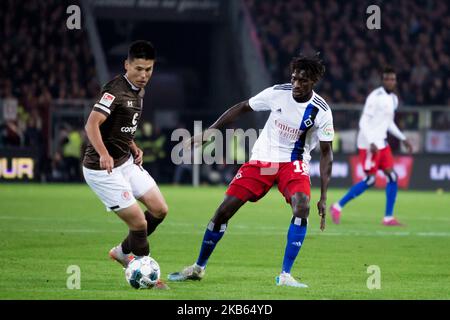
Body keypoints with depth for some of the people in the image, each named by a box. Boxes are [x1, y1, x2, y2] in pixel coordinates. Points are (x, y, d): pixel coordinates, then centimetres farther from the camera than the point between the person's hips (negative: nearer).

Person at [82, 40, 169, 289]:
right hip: (103, 169, -9)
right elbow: (92, 124, -30)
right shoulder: (116, 89, -19)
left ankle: (123, 252, 26)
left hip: (126, 163, 9)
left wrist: (134, 148, 8)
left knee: (160, 210, 8)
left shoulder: (139, 91, 10)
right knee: (139, 222, -8)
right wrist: (104, 155, -44)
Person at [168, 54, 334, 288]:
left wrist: (323, 197, -13)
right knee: (224, 211, -3)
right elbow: (242, 108, 2)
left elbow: (326, 153, -9)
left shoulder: (321, 111, -16)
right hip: (261, 160, 2)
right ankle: (198, 268, 17)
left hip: (292, 163, -2)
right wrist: (210, 131, -2)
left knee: (302, 207, -30)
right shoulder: (277, 93, -13)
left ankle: (285, 275, -22)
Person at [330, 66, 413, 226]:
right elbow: (364, 122, -18)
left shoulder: (393, 99, 12)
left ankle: (388, 218, 4)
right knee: (370, 180, -8)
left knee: (392, 177, 0)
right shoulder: (375, 97, -15)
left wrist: (403, 139, 18)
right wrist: (371, 143, -26)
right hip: (369, 143, -8)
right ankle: (338, 207, 3)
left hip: (381, 142, 8)